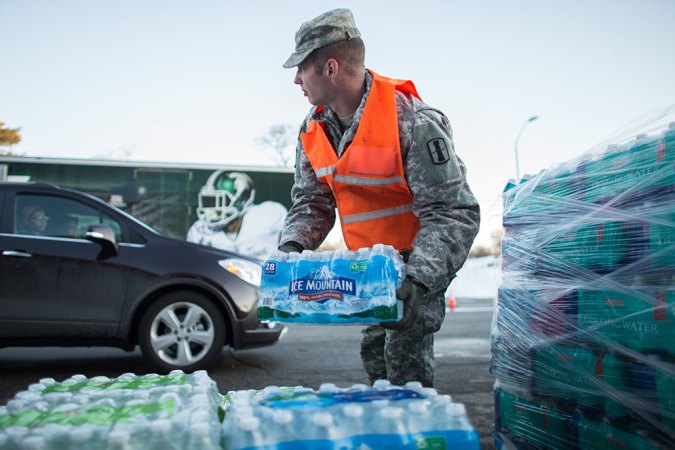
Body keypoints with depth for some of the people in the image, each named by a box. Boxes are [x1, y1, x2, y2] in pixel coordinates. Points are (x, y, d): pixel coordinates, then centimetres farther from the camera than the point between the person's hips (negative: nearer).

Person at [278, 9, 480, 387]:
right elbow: (311, 200, 5)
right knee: (374, 353, 13)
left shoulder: (411, 121, -25)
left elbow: (454, 211, -26)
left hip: (421, 260, -7)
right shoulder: (314, 129, -3)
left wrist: (419, 280, -37)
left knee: (406, 365, -10)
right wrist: (292, 246, -15)